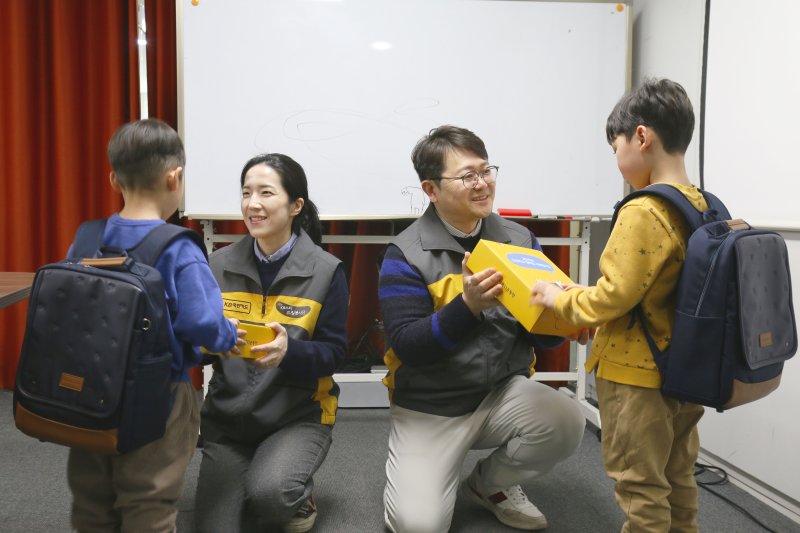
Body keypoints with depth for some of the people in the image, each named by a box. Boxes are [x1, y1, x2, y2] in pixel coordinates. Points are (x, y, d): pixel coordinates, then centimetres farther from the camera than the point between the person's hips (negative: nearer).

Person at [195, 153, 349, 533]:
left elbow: (333, 352, -9)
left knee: (269, 493, -29)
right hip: (228, 415, 3)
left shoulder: (326, 270, -10)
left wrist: (288, 351, -29)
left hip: (298, 415, -3)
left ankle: (297, 494, 8)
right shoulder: (219, 264, -1)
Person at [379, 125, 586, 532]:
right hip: (430, 407, -3)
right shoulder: (406, 253, -12)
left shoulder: (520, 240, 0)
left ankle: (491, 484, 8)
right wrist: (469, 306, -33)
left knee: (566, 422, -24)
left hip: (504, 391, 4)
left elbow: (544, 338, 1)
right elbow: (408, 347, -19)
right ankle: (433, 474, 21)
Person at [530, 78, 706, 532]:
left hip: (636, 374, -8)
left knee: (640, 486, 8)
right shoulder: (704, 207, 4)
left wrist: (558, 298, -7)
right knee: (678, 480, 23)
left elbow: (615, 296, -24)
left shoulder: (643, 213, -23)